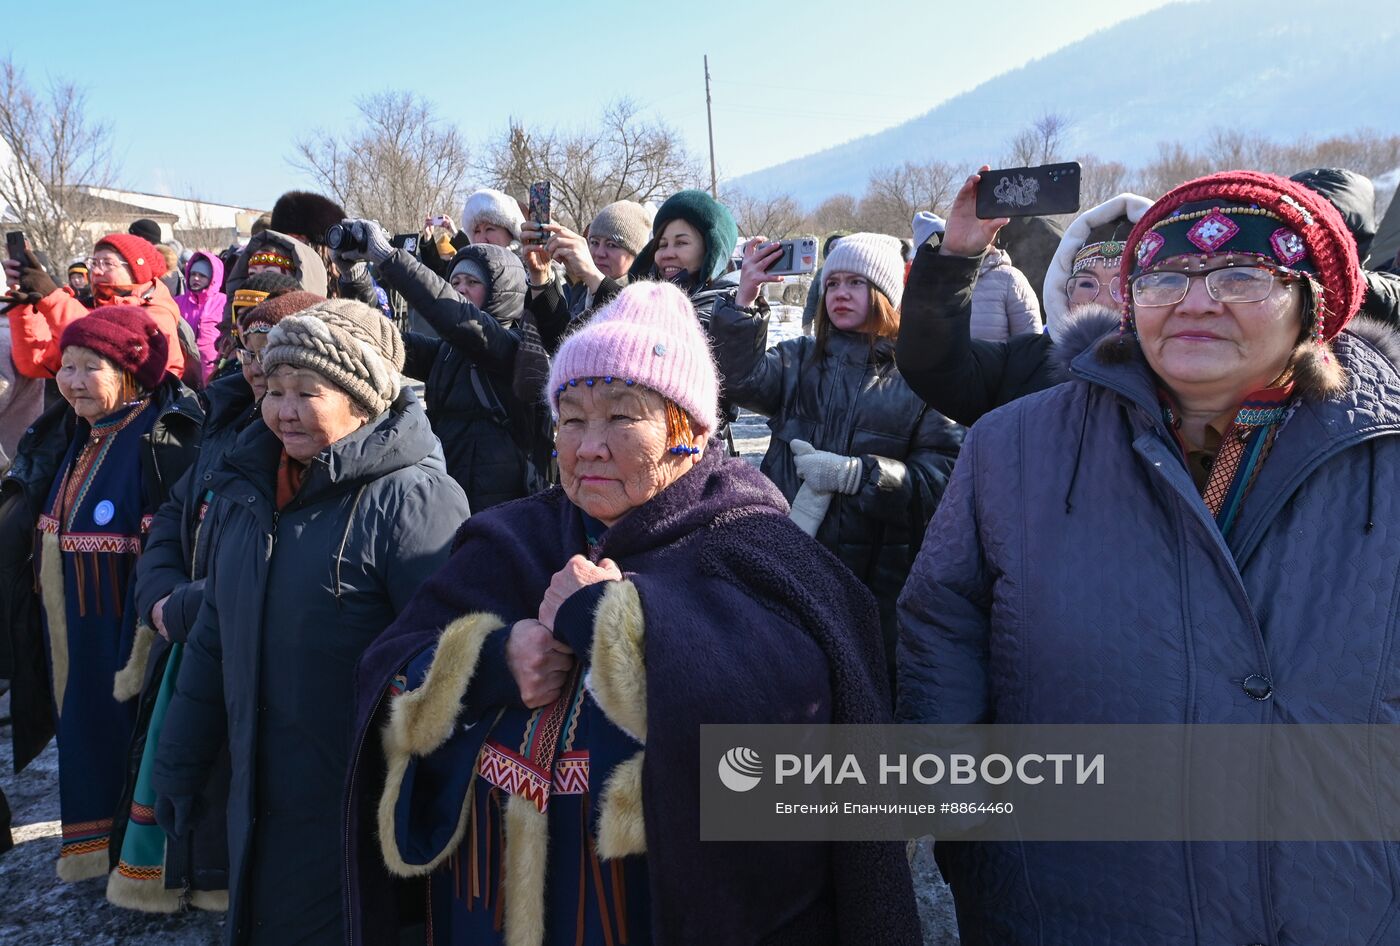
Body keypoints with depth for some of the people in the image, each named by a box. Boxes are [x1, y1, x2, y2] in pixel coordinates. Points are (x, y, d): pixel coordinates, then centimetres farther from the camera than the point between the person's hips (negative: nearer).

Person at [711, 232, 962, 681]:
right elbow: (744, 381, -10)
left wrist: (857, 474, -19)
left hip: (877, 575, -2)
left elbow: (941, 475, -10)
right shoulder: (799, 359, 10)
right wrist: (744, 301, -18)